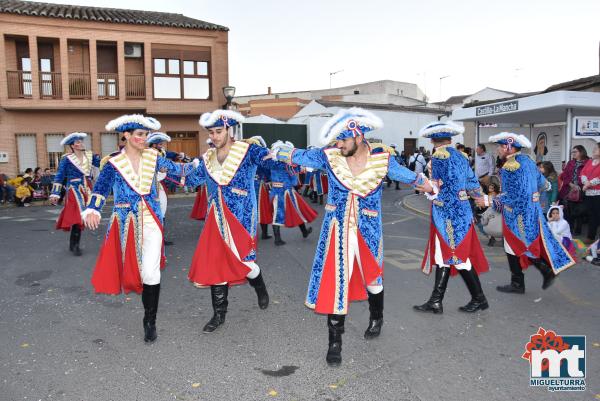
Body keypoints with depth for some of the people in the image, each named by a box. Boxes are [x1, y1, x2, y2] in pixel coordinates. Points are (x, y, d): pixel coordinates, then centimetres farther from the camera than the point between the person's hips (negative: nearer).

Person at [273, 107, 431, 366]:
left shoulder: (382, 158, -8)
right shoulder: (329, 156, -9)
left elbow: (409, 177, 7)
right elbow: (295, 155, 2)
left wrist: (431, 188, 20)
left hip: (368, 231, 1)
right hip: (337, 231, 0)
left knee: (372, 277, 17)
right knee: (334, 282, -2)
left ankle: (376, 317, 50)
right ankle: (335, 341, 16)